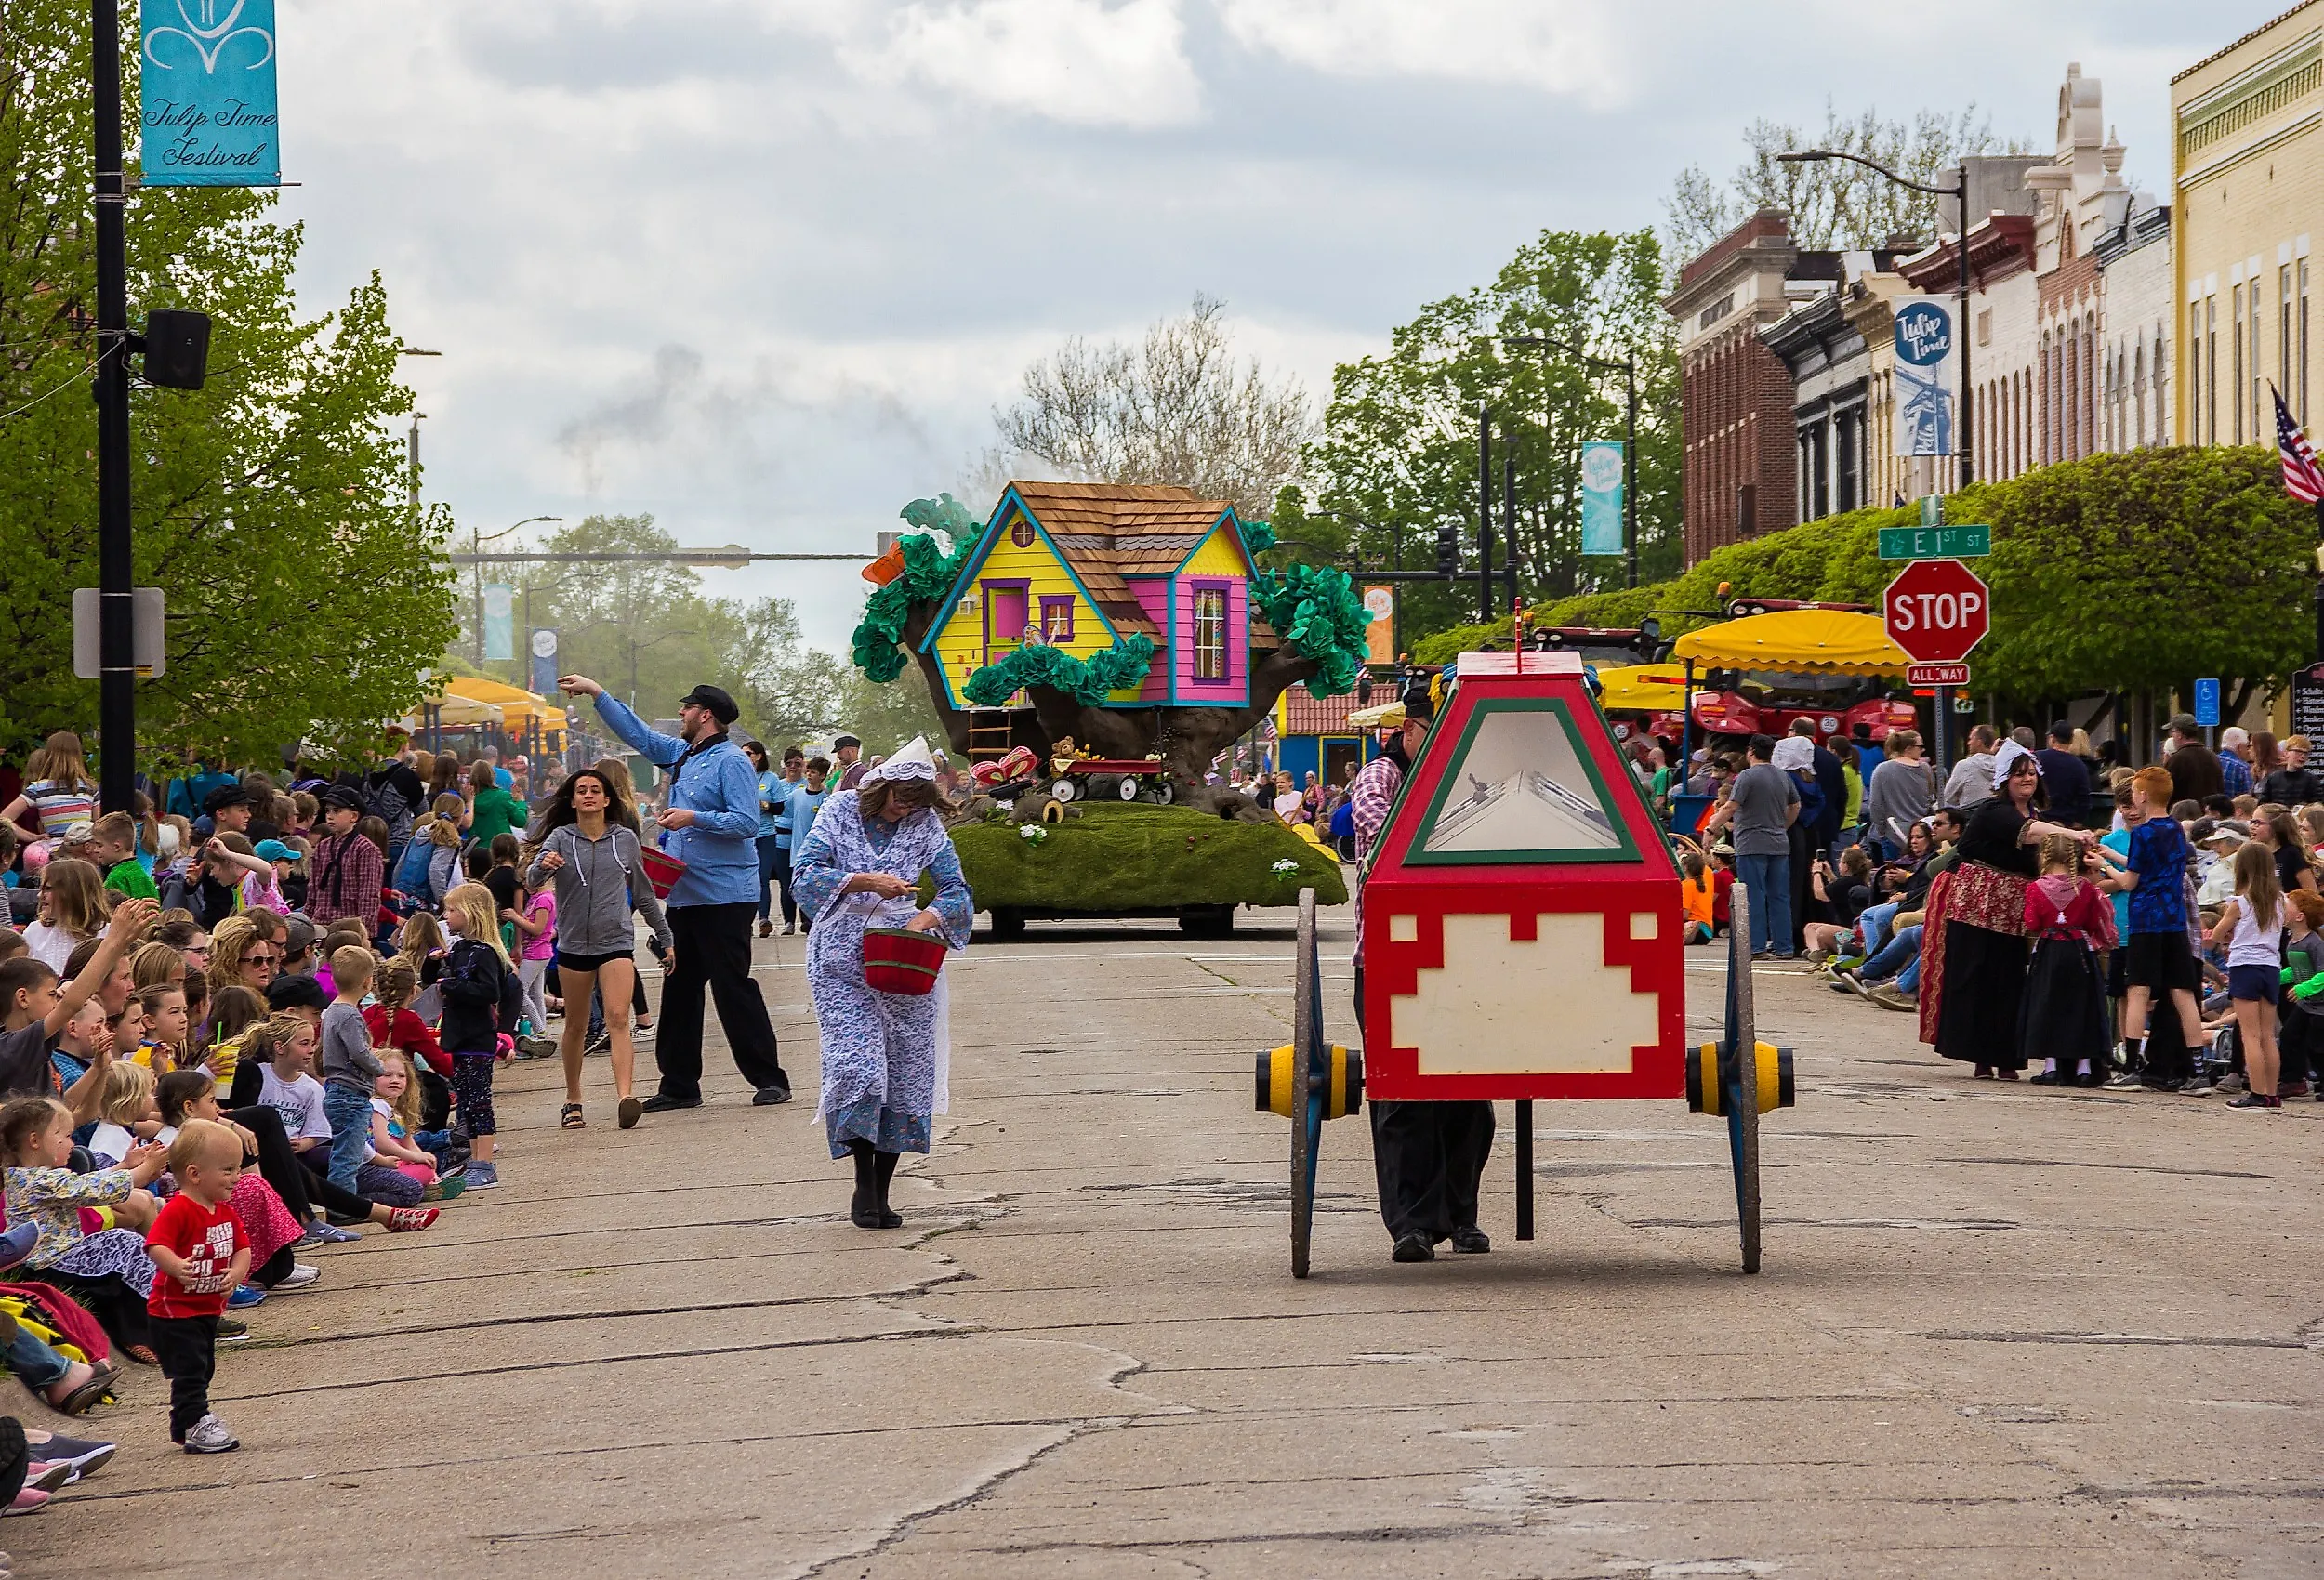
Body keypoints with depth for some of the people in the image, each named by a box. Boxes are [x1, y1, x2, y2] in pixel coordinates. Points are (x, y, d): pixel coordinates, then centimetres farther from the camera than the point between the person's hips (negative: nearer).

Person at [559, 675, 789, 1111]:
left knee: (733, 987, -8)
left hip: (724, 894, -9)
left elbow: (746, 821, -18)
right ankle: (679, 1085, 15)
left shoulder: (731, 761, -11)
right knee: (679, 989, 10)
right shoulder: (682, 756, 16)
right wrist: (596, 693, 25)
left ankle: (769, 1079, -2)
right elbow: (639, 735, 27)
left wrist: (694, 818, -23)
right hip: (684, 893, 9)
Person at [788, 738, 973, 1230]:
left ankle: (880, 1193, 9)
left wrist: (925, 919, -15)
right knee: (857, 1068, -15)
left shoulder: (925, 823, 5)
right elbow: (804, 873, -7)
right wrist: (865, 881, -18)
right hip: (843, 962, -2)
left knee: (906, 1073, 0)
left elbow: (956, 889, 5)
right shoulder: (842, 811, 1)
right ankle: (863, 1184, -3)